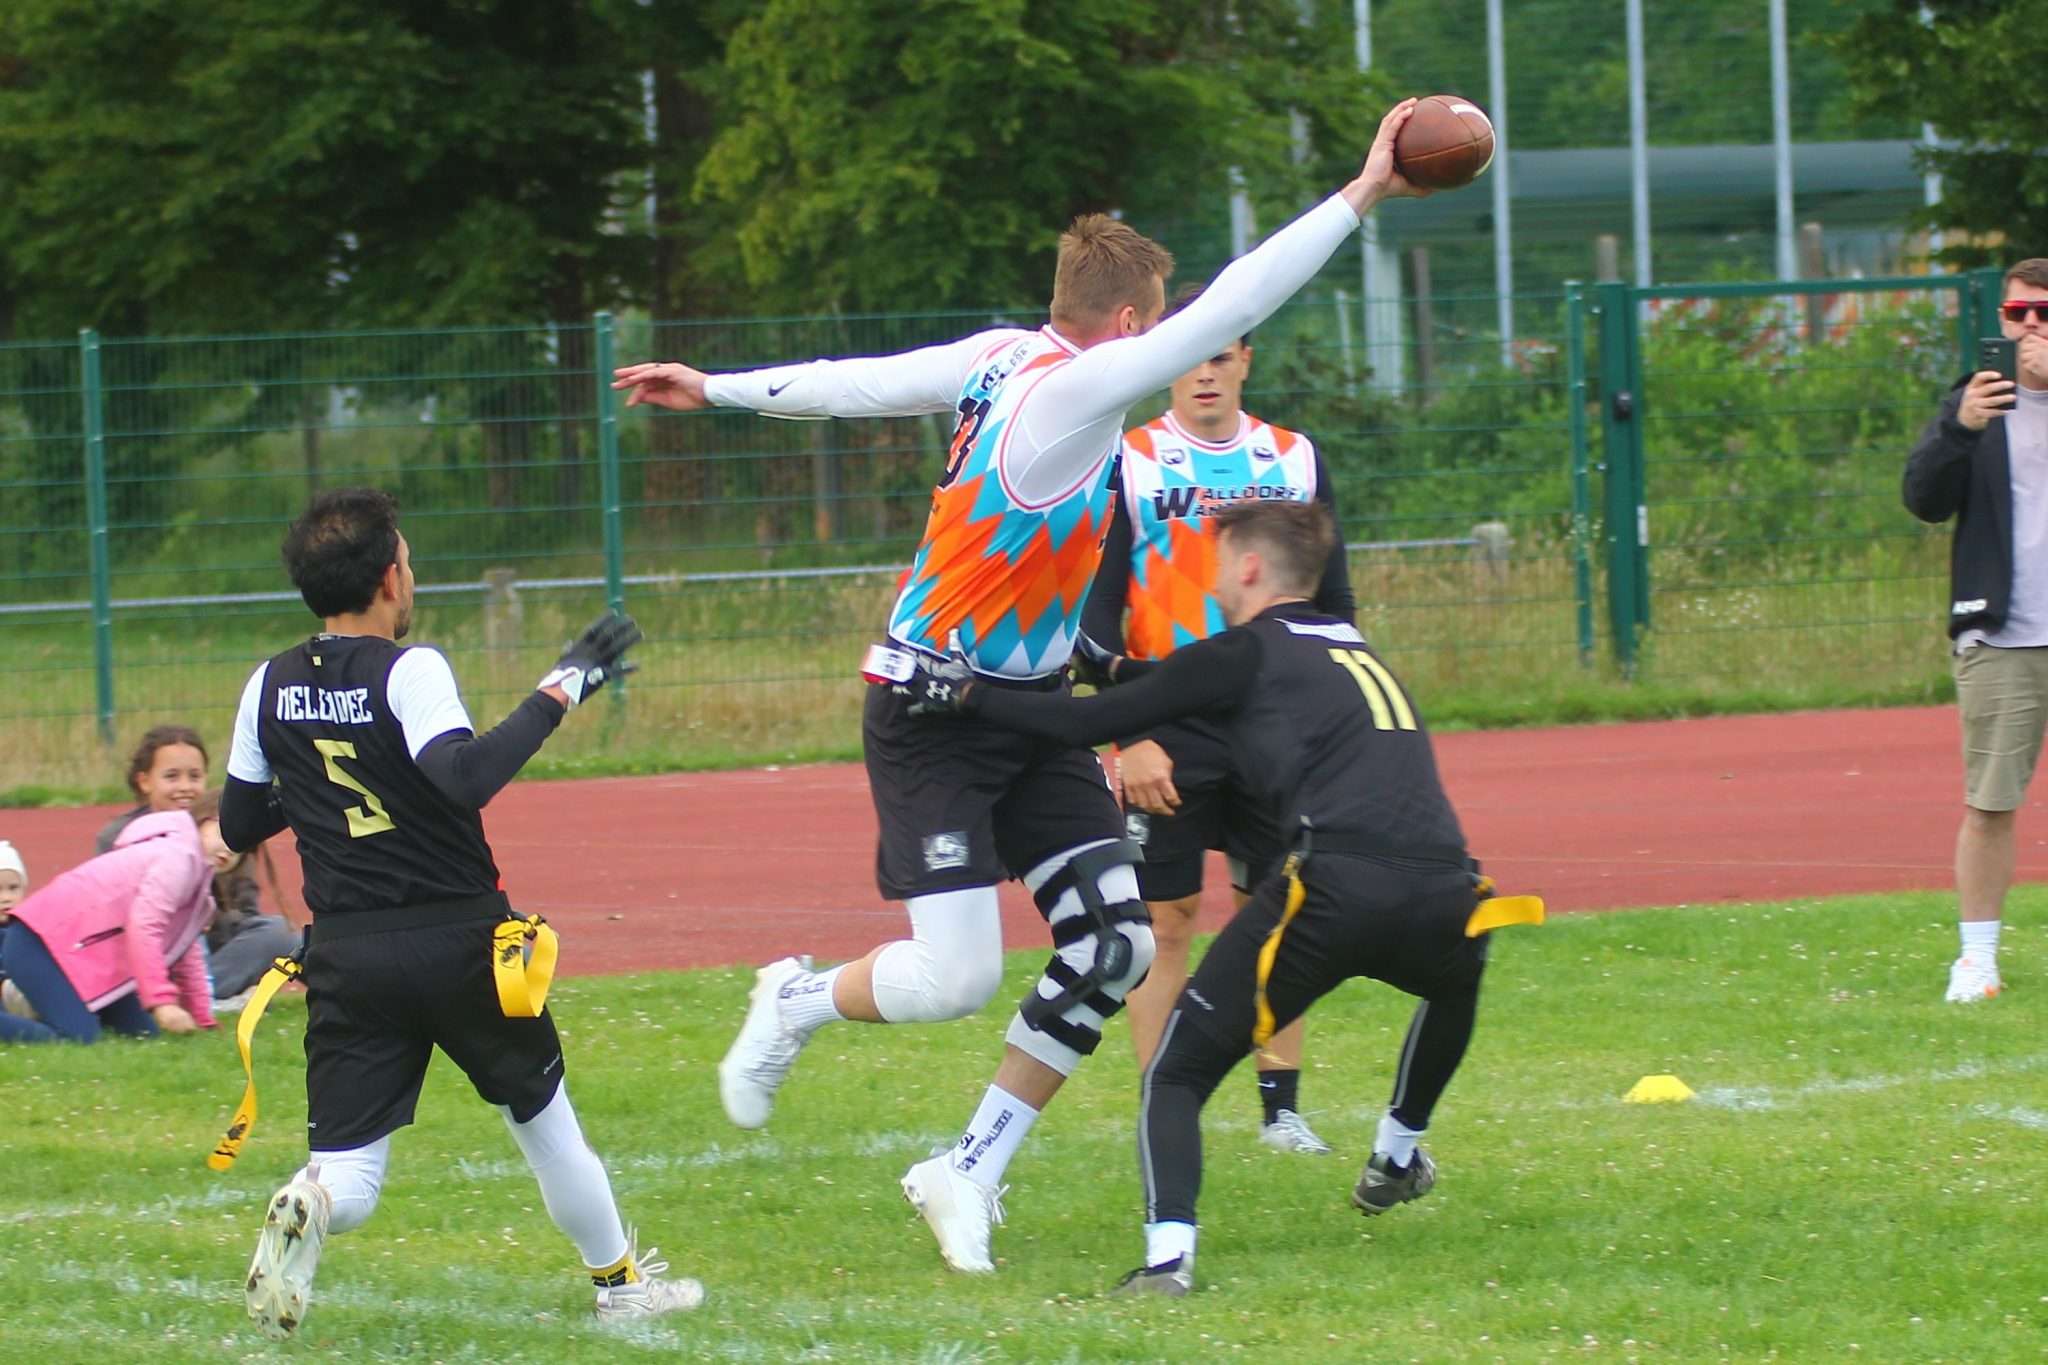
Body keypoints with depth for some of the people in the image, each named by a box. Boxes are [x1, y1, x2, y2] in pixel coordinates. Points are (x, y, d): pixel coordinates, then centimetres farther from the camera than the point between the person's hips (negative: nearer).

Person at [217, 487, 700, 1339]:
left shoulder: (271, 688, 3)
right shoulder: (406, 671, -13)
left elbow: (238, 827, 12)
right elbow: (466, 779, -29)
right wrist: (557, 693, -22)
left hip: (344, 952, 3)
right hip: (455, 941, -3)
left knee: (349, 1179, 1)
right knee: (540, 1111, 19)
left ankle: (304, 1208, -33)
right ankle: (619, 1281, 32)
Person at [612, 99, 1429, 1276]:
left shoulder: (1005, 359, 1)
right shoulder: (1073, 388, -24)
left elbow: (862, 381, 11)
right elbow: (1230, 312, -29)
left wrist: (718, 391, 23)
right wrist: (1359, 199, -27)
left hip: (1027, 712, 9)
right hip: (934, 719, -9)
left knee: (1113, 944, -1)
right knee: (957, 978, -14)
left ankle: (973, 1172, 11)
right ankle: (795, 1005, 19)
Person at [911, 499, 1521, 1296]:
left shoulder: (1248, 653, 11)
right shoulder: (1355, 650, 31)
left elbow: (1090, 727, 6)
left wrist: (968, 700, 16)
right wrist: (1115, 667, 55)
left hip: (1336, 889, -6)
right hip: (1442, 894, 6)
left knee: (1176, 1075, 2)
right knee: (1454, 978, 43)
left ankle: (1169, 1253, -20)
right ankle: (1398, 1160, 51)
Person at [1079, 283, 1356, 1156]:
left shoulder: (1295, 462, 8)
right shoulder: (1128, 464, -1)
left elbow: (1333, 603, 14)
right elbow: (1098, 612, -3)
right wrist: (1129, 737, -11)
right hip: (1167, 738, -3)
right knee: (1164, 920, -2)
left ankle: (1281, 1108, 11)